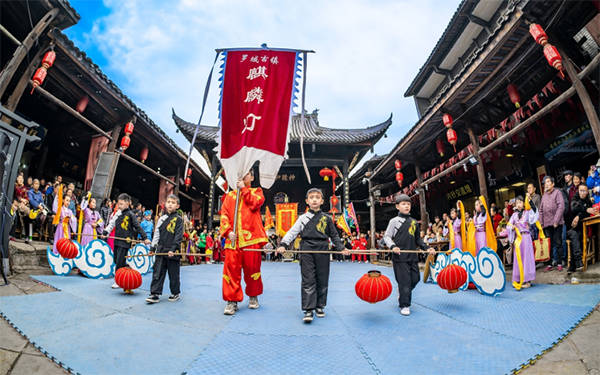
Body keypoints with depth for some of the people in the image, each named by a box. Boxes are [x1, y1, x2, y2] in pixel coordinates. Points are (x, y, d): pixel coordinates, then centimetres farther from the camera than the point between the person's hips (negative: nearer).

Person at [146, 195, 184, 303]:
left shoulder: (178, 219, -4)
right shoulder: (162, 219, 10)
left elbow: (179, 236, -9)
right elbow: (157, 234, 16)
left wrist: (173, 249, -16)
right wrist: (153, 247, 13)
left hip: (172, 252, -4)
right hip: (161, 250, 4)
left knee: (174, 274, 6)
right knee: (157, 273, 4)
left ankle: (175, 293, 21)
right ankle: (155, 294, 11)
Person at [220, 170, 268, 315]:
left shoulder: (256, 191, 13)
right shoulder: (229, 196, 17)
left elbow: (255, 203, -9)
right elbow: (224, 214, 7)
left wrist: (243, 188, -2)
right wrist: (227, 231, -8)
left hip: (251, 237, -1)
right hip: (233, 239, 2)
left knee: (252, 268, 5)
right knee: (231, 269, -2)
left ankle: (253, 297, 26)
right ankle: (232, 301, 10)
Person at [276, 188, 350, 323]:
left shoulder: (327, 219, 11)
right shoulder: (303, 218, 8)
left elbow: (334, 236, 15)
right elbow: (292, 232, 4)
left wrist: (341, 248, 1)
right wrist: (283, 245, -10)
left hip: (323, 251, 2)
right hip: (307, 251, -1)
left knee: (322, 280, 7)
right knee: (308, 280, -5)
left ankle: (319, 306, 22)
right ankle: (308, 310, -1)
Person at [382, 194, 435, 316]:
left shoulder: (414, 222, 14)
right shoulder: (394, 221, 0)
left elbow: (418, 239, 21)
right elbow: (387, 236, -2)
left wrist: (427, 248, 9)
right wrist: (393, 246, -19)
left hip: (412, 256, 6)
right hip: (400, 257, -5)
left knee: (415, 278, 7)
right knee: (404, 281, -4)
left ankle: (402, 292, 35)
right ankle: (404, 305, 10)